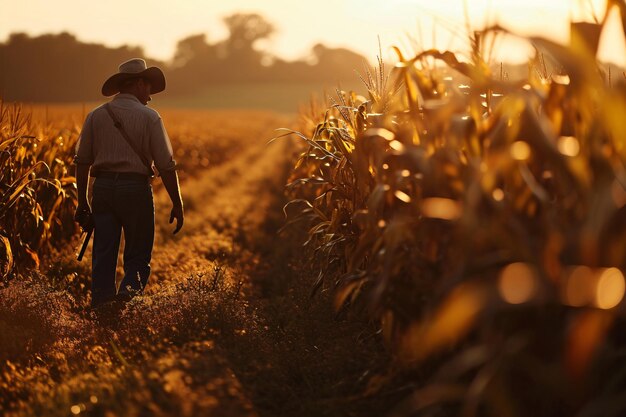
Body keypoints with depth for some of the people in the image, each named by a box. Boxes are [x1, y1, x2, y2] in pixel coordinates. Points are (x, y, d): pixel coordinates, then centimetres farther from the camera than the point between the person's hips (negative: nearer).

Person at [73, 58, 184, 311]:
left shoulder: (96, 115, 8)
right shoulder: (148, 116, -2)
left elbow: (82, 161, 8)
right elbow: (166, 165, -5)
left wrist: (82, 201, 15)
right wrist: (177, 204, 1)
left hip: (103, 186, 3)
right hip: (135, 187, -3)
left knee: (103, 255, 7)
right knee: (138, 255, 7)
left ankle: (99, 307, 3)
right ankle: (130, 290, -17)